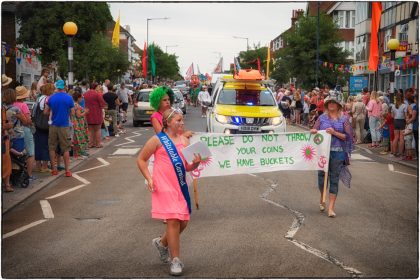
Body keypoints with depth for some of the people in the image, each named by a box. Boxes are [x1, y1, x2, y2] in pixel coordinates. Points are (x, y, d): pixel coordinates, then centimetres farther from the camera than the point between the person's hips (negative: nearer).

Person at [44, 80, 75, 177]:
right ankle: (67, 170, 4)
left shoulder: (51, 98, -2)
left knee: (52, 148, 12)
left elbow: (45, 112, 2)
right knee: (65, 149, 5)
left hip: (53, 125, 1)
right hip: (64, 126, -1)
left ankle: (54, 169, 14)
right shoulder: (69, 98, -6)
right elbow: (72, 113, -1)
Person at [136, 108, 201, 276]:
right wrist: (149, 178, -9)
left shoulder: (184, 140, 9)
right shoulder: (158, 140, -4)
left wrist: (196, 163, -10)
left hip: (181, 186, 6)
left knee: (183, 222, 11)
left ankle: (162, 243, 38)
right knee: (173, 221, -10)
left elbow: (187, 167, 11)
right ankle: (175, 261, 1)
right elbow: (141, 159, 1)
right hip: (165, 187, -6)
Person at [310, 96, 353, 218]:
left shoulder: (344, 119, 5)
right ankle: (322, 199, 33)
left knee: (334, 179, 0)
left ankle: (331, 207, 3)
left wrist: (334, 133, -14)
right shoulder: (322, 118, 9)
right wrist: (313, 131, -12)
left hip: (337, 152, -1)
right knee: (322, 175, 3)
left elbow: (347, 136, 0)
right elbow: (314, 131, 11)